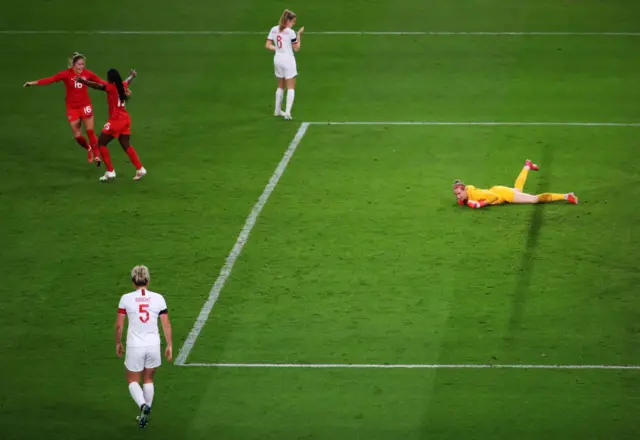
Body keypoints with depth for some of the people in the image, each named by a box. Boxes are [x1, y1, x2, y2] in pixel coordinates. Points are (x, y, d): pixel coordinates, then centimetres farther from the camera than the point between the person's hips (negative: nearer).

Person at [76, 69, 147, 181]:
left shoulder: (111, 87, -16)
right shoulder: (123, 86, 7)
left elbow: (97, 86, -30)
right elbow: (128, 81, 31)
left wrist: (83, 81, -32)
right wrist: (132, 75, 53)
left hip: (116, 120, -8)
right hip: (125, 119, 8)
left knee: (101, 143, 4)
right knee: (126, 146, 17)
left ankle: (110, 172, 1)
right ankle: (140, 169, 13)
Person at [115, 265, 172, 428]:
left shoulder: (126, 299, -9)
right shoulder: (158, 298, -5)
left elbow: (119, 325, -5)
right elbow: (166, 324, -2)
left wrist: (118, 343, 11)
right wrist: (169, 345, 8)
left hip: (134, 346, -2)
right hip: (153, 344, 2)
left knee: (132, 380, 15)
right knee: (148, 379, 21)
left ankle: (143, 405, -12)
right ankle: (145, 414, 24)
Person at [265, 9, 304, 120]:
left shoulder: (274, 30, 1)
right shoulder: (290, 32, -15)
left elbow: (268, 45, 1)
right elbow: (296, 48, -8)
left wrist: (278, 49, 10)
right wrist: (299, 35, -2)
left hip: (278, 60, 6)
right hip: (288, 60, -6)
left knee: (280, 86, 22)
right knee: (291, 88, 1)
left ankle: (278, 110, 28)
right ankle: (287, 112, -11)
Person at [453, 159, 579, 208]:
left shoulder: (475, 194, -36)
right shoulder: (465, 195, -14)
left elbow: (494, 196, -40)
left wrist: (480, 204, -41)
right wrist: (462, 201, -10)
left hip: (503, 194, -8)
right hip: (495, 190, 8)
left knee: (535, 199, -3)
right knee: (517, 188, 39)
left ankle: (566, 196, 3)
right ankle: (527, 166, 61)